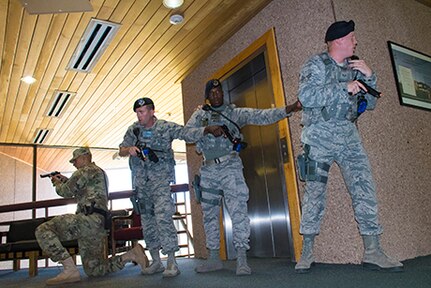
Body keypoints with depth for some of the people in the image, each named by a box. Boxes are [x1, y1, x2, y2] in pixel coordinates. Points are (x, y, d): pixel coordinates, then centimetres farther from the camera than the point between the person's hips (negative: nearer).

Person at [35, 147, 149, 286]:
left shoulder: (86, 170, -1)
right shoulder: (100, 172, 30)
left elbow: (66, 191, -1)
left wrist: (57, 183, 19)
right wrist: (66, 180, 30)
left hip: (90, 219, -10)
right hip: (99, 225, 10)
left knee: (43, 230, -13)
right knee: (94, 270, 11)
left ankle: (70, 269, -20)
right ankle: (132, 254, 2)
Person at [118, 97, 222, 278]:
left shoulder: (166, 127, -3)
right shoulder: (133, 130, 7)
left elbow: (188, 133, -11)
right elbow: (121, 151, 10)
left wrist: (208, 130, -26)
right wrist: (129, 149, -13)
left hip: (161, 180, -5)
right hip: (141, 183, 5)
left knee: (163, 217, -17)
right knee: (147, 221, 9)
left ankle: (171, 263, -8)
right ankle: (156, 262, 21)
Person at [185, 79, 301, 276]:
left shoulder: (234, 112, 6)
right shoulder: (200, 115, 15)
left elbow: (261, 116, -4)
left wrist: (288, 109, -16)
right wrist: (207, 130, -12)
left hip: (230, 166, -3)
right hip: (208, 169, 4)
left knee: (238, 210, -13)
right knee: (209, 215, 9)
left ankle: (241, 259, -8)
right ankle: (214, 258, 22)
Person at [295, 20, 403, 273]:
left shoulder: (355, 67, 15)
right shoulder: (316, 65, -1)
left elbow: (370, 104, 14)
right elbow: (306, 96, -18)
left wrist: (369, 76, 0)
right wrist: (344, 88, -18)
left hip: (349, 135, 5)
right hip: (320, 136, -5)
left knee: (365, 189, -2)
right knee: (314, 193, -3)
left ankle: (373, 252, 7)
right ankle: (307, 254, 6)